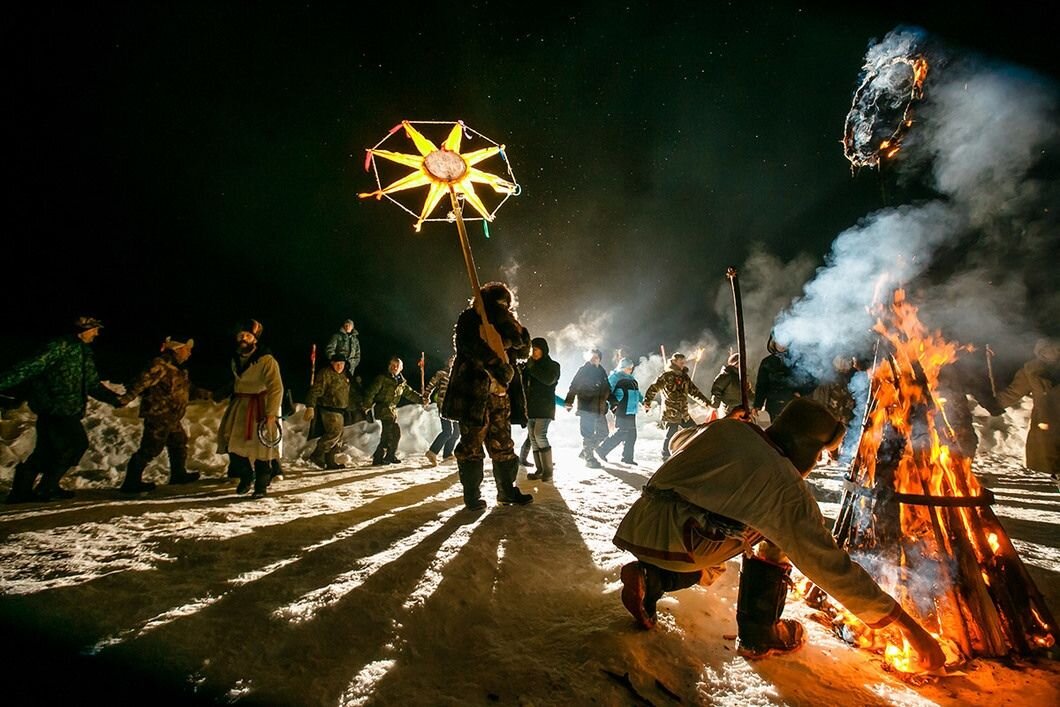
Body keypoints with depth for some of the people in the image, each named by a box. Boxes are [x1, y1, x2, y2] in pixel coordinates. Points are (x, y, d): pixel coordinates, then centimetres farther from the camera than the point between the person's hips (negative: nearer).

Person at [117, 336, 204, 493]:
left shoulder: (176, 367, 14)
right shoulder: (161, 365, -18)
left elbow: (186, 387, 25)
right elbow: (144, 381, -28)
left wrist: (202, 393, 28)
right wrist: (127, 398, -35)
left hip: (171, 417, 10)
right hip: (158, 415, -10)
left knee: (179, 443, 20)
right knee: (150, 448, -5)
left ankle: (179, 474, 34)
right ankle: (131, 482, 5)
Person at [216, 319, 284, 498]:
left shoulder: (266, 360, -19)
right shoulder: (236, 357, 6)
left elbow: (276, 388, -24)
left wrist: (271, 413, -28)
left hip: (260, 406, -7)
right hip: (239, 405, 7)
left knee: (261, 446, -1)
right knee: (231, 443, 4)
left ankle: (261, 485, 17)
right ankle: (246, 476, 28)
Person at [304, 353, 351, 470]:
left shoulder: (343, 375, 18)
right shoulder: (325, 373, -10)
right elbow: (315, 390, -17)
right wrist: (310, 407, -25)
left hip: (340, 410, 9)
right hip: (329, 409, -9)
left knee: (337, 437, 9)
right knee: (335, 432, -19)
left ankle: (330, 462, 16)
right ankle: (317, 455, -8)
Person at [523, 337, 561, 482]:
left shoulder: (553, 365, 1)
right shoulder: (530, 365, 15)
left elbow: (548, 380, -19)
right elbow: (524, 383, 16)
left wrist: (532, 367, -16)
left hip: (544, 407, -6)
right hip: (531, 407, 6)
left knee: (540, 435, -18)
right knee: (533, 438, 3)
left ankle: (548, 471, -13)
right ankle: (540, 470, 9)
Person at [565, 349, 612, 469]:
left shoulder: (601, 371, 15)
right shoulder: (583, 370, -3)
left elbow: (607, 390, 22)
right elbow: (574, 386, -8)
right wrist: (569, 401, -15)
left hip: (600, 409, 7)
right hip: (586, 408, -7)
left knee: (603, 433, 13)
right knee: (588, 434, -5)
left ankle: (586, 451, 28)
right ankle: (589, 458, 7)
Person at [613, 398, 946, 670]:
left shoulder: (726, 427, 11)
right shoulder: (787, 489, -5)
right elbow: (830, 565, 1)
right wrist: (907, 622, 12)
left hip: (635, 526, 7)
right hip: (674, 545, -7)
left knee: (705, 565, 38)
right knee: (775, 535, 11)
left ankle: (649, 579, 12)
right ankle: (760, 635, 15)